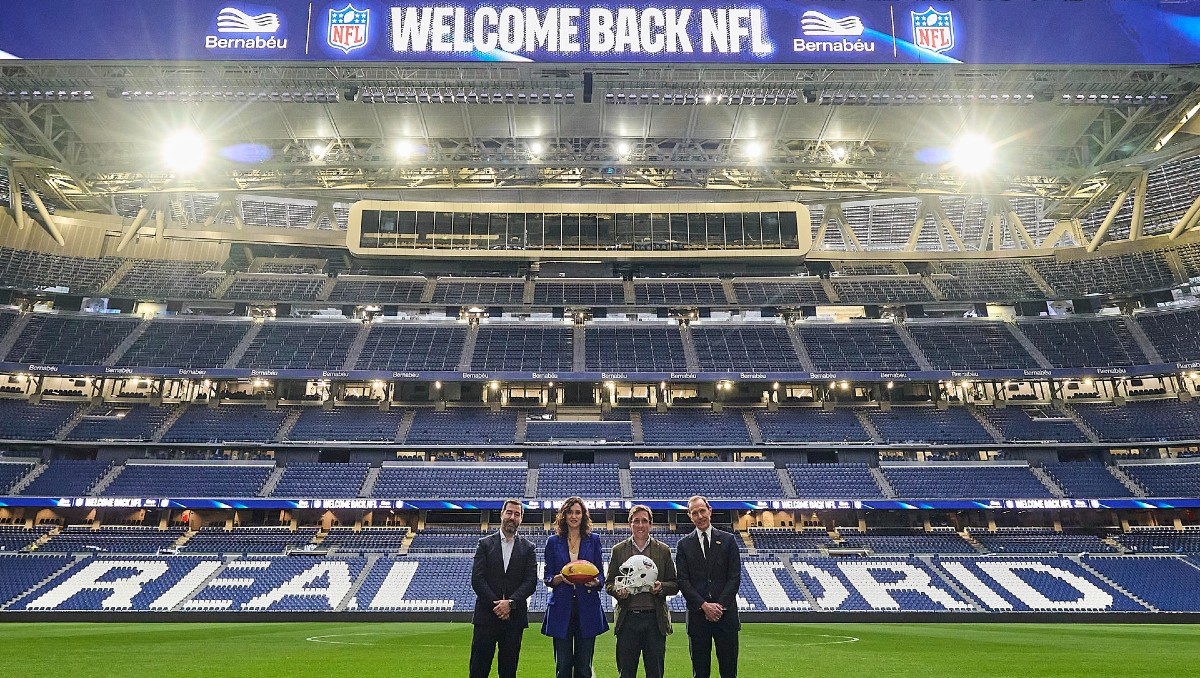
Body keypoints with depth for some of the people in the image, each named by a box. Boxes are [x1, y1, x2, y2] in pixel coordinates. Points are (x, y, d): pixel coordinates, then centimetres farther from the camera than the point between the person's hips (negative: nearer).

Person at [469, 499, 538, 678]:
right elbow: (477, 579, -2)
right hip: (486, 615, -1)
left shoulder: (528, 548, 8)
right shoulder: (485, 544, 6)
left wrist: (510, 603, -14)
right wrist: (496, 604, -11)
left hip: (514, 616, 1)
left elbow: (531, 582, -1)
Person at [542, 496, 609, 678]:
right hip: (561, 608, 0)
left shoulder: (593, 540, 9)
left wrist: (595, 582, -14)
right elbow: (548, 578, 6)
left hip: (587, 609, 0)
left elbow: (600, 575, 8)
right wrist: (560, 578, -15)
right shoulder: (553, 542, 8)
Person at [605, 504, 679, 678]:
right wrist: (618, 590, -12)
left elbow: (675, 585, 9)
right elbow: (609, 583, 10)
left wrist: (661, 587, -12)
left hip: (655, 619, 0)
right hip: (628, 619, 0)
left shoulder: (663, 550, 8)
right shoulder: (618, 550, 8)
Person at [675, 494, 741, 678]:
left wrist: (720, 604, -10)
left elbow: (735, 577, 1)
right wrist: (704, 605, -11)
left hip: (726, 613, 0)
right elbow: (683, 580, 0)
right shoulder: (684, 545, 6)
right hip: (697, 615, 0)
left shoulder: (728, 540, 6)